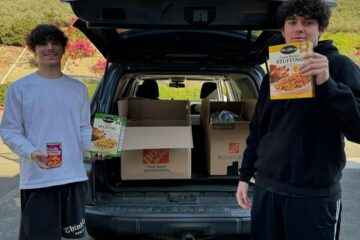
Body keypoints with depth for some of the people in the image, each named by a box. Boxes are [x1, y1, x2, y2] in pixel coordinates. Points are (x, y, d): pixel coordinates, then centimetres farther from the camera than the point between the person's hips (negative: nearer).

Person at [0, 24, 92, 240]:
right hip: (37, 179, -4)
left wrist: (94, 146, -8)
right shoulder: (19, 88, -1)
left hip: (75, 176, 4)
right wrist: (32, 152, -20)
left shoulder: (78, 88, 11)